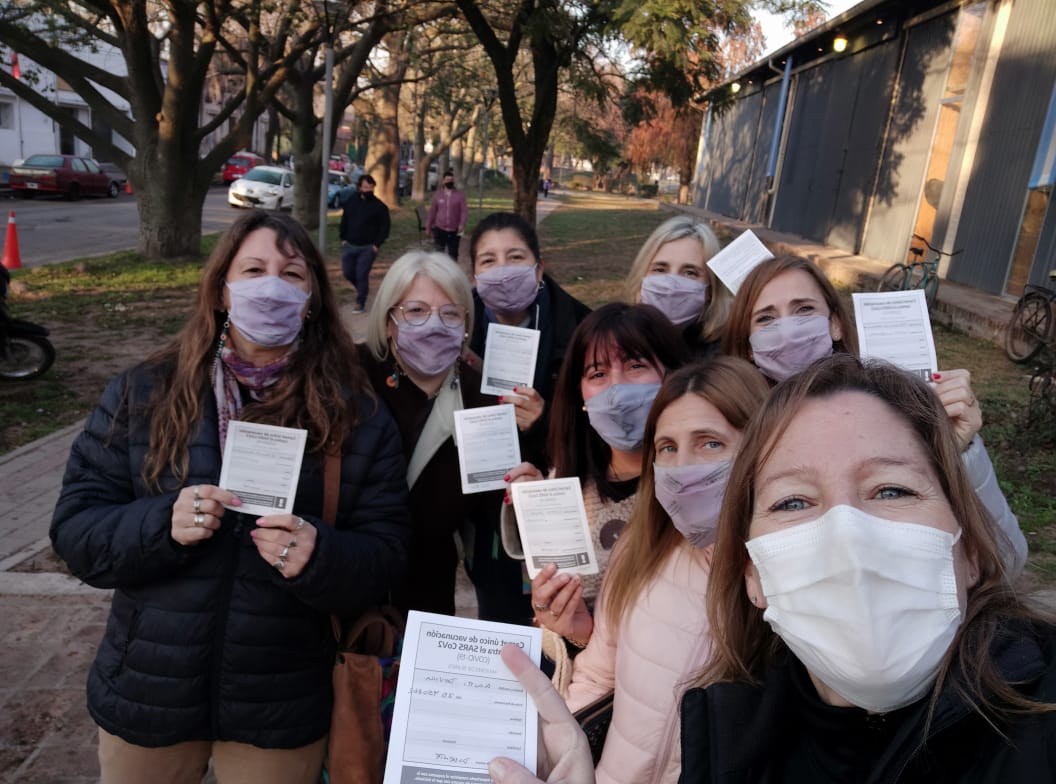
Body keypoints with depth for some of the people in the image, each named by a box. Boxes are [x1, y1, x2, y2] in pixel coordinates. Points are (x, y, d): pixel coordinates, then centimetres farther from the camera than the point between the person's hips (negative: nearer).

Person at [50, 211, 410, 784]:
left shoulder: (357, 416, -8)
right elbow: (75, 529, -4)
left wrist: (318, 555, -29)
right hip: (147, 692, 2)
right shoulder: (143, 393, -4)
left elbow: (384, 559, -9)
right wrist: (161, 525, -24)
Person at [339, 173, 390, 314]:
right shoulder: (350, 202, 6)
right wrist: (343, 239, 6)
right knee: (348, 273, 6)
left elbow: (385, 227, -6)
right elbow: (344, 221, 14)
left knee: (362, 275, -5)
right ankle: (363, 289, 33)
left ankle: (360, 303, 6)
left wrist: (377, 244, -12)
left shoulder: (379, 206, -6)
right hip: (349, 245, 5)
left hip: (368, 247, -4)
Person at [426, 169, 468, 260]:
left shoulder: (460, 195, 1)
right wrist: (428, 225, 8)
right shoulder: (438, 194, 5)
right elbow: (432, 211, 8)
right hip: (439, 229, 0)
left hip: (454, 230, 0)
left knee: (453, 253, 8)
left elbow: (464, 210, -6)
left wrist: (462, 224, -19)